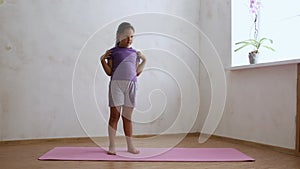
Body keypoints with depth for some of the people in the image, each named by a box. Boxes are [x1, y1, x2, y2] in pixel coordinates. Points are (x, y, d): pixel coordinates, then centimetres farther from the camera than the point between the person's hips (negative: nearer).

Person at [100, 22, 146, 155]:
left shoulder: (134, 53, 15)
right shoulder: (113, 52, 3)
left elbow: (137, 72, 14)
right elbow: (109, 72, 1)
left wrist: (144, 60, 12)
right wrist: (103, 60, -11)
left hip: (131, 86, 3)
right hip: (116, 84, -3)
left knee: (127, 117, 9)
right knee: (114, 115, -2)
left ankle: (130, 145, 16)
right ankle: (112, 146, 8)